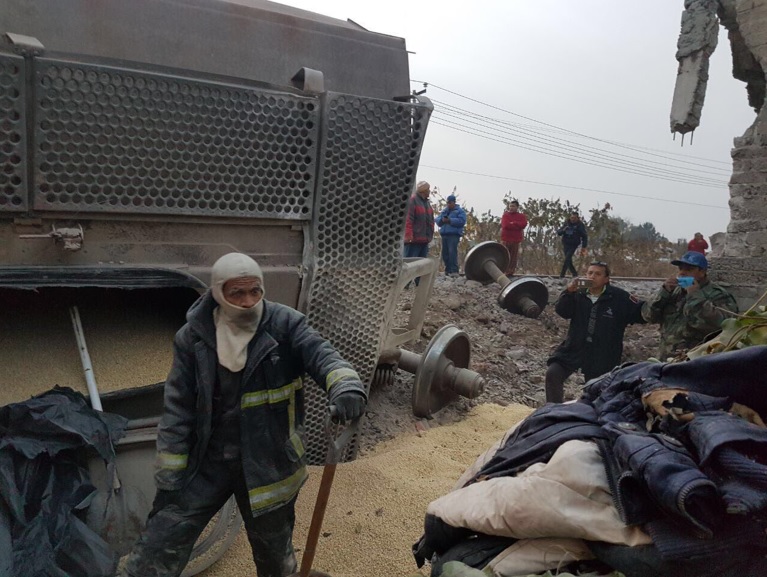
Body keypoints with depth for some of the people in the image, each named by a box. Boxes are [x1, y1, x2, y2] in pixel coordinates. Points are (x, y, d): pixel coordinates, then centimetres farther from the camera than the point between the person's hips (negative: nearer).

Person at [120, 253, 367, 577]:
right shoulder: (194, 335, -8)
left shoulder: (285, 325, -13)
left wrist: (346, 386, -51)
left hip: (268, 462, 0)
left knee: (273, 548, 20)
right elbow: (179, 407, -4)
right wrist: (169, 475, -3)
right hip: (207, 459, 1)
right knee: (161, 541, 3)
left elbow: (321, 356, -27)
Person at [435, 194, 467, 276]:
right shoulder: (444, 210, 23)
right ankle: (448, 270, 12)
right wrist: (442, 219, -7)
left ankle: (454, 271, -18)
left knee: (452, 252, -16)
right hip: (444, 234, 6)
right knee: (445, 253, 4)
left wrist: (450, 220, -17)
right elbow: (437, 220, 16)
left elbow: (461, 221, -11)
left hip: (454, 234, -6)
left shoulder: (460, 211, 5)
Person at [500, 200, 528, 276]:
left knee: (514, 256, -1)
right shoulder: (505, 215, 7)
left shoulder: (521, 216, 10)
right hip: (506, 239, -1)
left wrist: (512, 223, -8)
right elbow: (505, 225, -9)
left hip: (516, 239, 1)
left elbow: (523, 224, -9)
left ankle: (511, 272, 2)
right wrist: (517, 226, -7)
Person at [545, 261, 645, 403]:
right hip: (574, 349, 1)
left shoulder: (619, 297, -7)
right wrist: (568, 292, -29)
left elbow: (641, 313, -3)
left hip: (603, 355, -1)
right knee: (553, 373, -12)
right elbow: (562, 312, -14)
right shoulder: (579, 294, -3)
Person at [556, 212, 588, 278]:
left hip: (573, 245, -4)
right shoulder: (566, 224, 4)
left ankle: (562, 275, -16)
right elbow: (558, 232, 4)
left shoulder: (580, 225, -4)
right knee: (569, 260, 8)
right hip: (566, 244, 4)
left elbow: (584, 236, -1)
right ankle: (574, 273, 24)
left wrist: (584, 247, -5)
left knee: (567, 259, -16)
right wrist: (563, 230, -18)